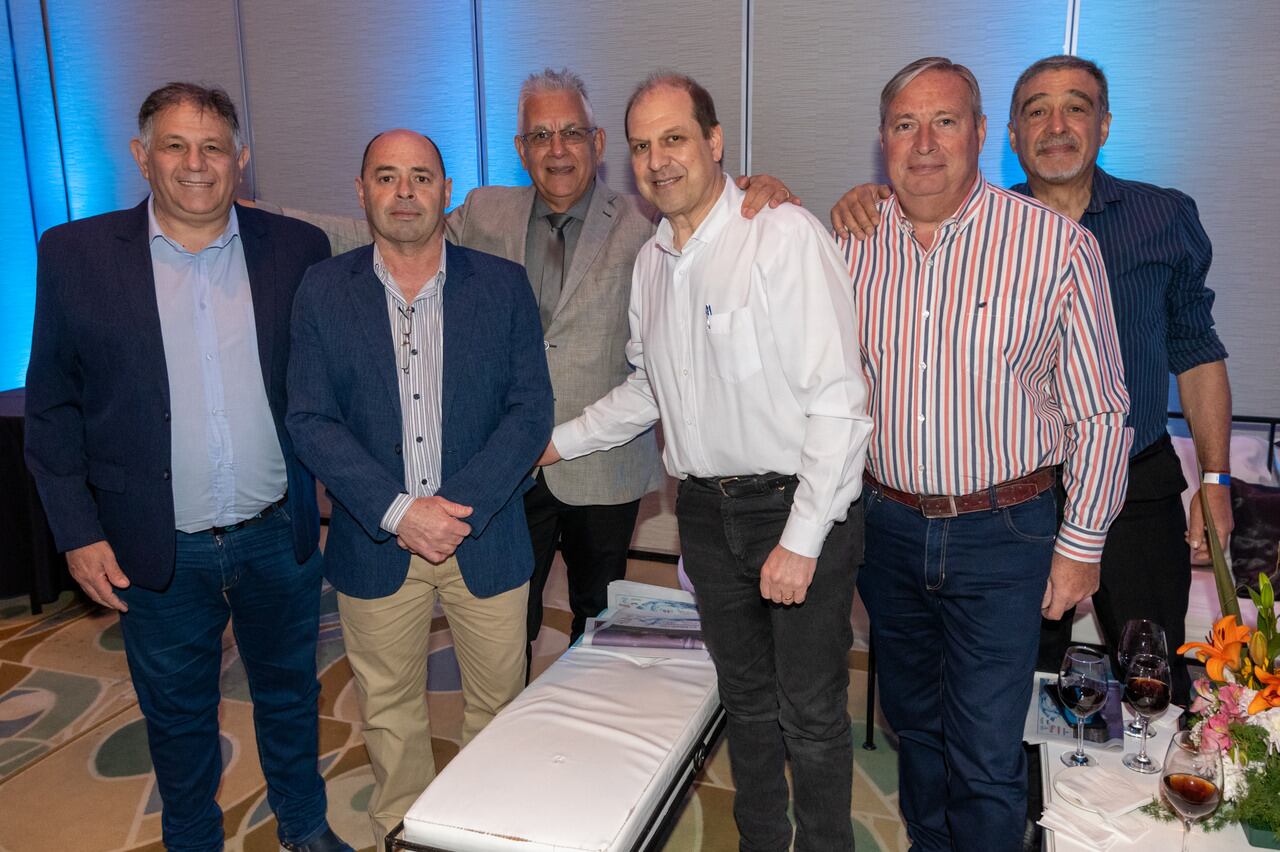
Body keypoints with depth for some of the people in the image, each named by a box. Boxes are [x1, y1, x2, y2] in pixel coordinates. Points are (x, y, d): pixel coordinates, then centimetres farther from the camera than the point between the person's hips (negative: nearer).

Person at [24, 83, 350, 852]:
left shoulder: (297, 249, -3)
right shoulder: (75, 254, -5)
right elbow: (52, 404, -1)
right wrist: (78, 531, -5)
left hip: (279, 535, 1)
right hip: (159, 550, 0)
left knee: (290, 693, 20)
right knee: (178, 715, 18)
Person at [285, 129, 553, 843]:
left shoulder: (503, 285, -1)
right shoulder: (324, 290, 0)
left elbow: (532, 410, -6)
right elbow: (311, 421, -6)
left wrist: (463, 508, -16)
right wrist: (399, 511, -17)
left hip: (485, 538, 0)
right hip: (375, 542, 0)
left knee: (498, 703, 14)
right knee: (390, 708, 16)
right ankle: (401, 831, 39)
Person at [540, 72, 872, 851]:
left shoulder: (785, 235, -14)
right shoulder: (652, 260, 8)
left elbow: (836, 398, -18)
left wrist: (801, 539, -19)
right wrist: (558, 442, 17)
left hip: (798, 506, -6)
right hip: (706, 509, 6)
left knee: (810, 713, 6)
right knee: (746, 698, 21)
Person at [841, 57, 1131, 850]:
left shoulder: (1058, 245, -11)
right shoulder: (852, 245, 0)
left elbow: (1100, 412, -6)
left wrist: (1082, 542, -4)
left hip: (1002, 533, -4)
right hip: (886, 524, 4)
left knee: (986, 754, 3)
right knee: (913, 718, 22)